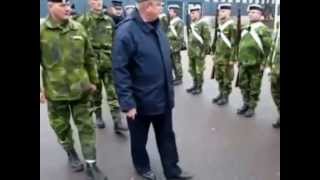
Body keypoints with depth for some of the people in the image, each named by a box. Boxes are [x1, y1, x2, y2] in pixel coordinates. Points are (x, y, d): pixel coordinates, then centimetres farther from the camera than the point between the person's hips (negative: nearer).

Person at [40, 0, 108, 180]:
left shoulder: (78, 28, 0)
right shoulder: (42, 31, -8)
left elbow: (89, 57, 7)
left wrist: (93, 80, 9)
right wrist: (39, 89, -5)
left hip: (80, 88, 2)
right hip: (55, 91, -1)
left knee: (86, 125, 7)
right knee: (61, 126, 15)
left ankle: (91, 164, 19)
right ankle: (71, 152, 42)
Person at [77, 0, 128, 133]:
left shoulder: (109, 20, 8)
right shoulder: (83, 20, -4)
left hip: (109, 63, 2)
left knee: (113, 93, -1)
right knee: (95, 93, 12)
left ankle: (117, 122, 3)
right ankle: (98, 117, 29)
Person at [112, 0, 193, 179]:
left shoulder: (157, 27, 5)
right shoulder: (127, 31, -19)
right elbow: (120, 70, -21)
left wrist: (170, 89, 14)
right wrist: (127, 102, -22)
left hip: (163, 97, 7)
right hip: (141, 100, -6)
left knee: (167, 136, 17)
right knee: (139, 138, 18)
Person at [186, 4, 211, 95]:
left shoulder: (203, 24, -11)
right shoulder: (192, 24, 13)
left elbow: (207, 39, -14)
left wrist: (204, 51, -16)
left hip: (199, 52, -8)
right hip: (191, 52, 8)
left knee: (199, 71, 1)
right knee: (192, 70, 15)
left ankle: (199, 87, 12)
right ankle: (195, 85, 28)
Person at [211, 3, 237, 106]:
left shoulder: (232, 26, -12)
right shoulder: (220, 25, 12)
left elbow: (234, 44, -15)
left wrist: (232, 59, -17)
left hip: (227, 58, -8)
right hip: (218, 57, 8)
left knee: (227, 79, 3)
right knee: (219, 78, 15)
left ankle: (226, 97, 13)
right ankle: (221, 94, 27)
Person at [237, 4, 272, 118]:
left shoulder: (264, 30, -6)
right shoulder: (245, 29, 13)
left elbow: (267, 48, -10)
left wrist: (264, 64, -15)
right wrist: (239, 60, 17)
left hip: (256, 65, -6)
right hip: (244, 64, 6)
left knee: (254, 88, 4)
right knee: (243, 85, 12)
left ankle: (252, 107, 14)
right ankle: (246, 104, 27)